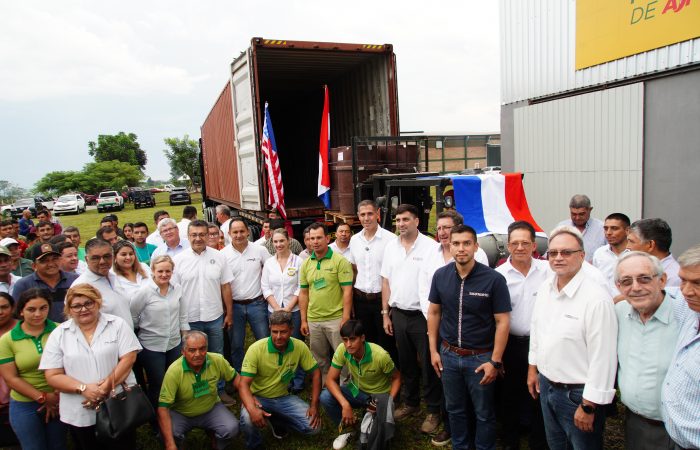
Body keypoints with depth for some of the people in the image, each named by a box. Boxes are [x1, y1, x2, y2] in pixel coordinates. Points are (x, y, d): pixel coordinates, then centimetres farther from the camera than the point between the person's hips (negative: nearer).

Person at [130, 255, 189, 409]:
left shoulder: (177, 289, -1)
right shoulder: (144, 291, -15)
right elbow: (132, 317, -7)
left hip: (175, 345, 4)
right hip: (151, 347, -4)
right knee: (157, 386, 8)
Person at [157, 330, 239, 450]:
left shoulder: (217, 361, -19)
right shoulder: (174, 371, -29)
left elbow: (235, 378, 0)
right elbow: (163, 408, -29)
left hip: (211, 409, 2)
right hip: (181, 413, -1)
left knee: (231, 428, -24)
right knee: (170, 434, -32)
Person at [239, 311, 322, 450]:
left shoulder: (300, 347, -13)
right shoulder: (256, 349, -22)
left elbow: (315, 372, -3)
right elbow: (243, 384, -24)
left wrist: (314, 406, -10)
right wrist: (252, 409, -42)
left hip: (283, 397, 3)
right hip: (258, 397, -3)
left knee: (314, 426, -11)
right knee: (248, 420, -35)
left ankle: (278, 421, 18)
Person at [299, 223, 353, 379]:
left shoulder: (340, 261, -9)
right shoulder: (306, 263, 7)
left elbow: (347, 291, -11)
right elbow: (303, 293, 11)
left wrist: (345, 319, -15)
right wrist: (304, 320, 8)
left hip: (336, 318, -5)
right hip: (313, 320, 5)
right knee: (319, 359, 17)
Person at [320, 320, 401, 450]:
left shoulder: (380, 355, -31)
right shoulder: (342, 350, -24)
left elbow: (396, 377, -13)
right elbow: (330, 380, -19)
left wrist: (389, 402, -26)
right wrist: (345, 405, -33)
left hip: (379, 395, -3)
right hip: (356, 390, 4)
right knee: (325, 397, -21)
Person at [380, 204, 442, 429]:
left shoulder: (431, 246, -11)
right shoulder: (391, 247, 7)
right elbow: (386, 282, 11)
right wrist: (385, 313, 9)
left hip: (422, 316, -5)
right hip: (398, 315, 5)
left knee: (428, 365, 5)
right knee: (406, 363, 18)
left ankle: (433, 410, 22)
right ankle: (410, 403, 35)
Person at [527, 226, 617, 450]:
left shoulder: (597, 297, -23)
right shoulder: (545, 289, 1)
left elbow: (602, 357, -22)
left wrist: (589, 406, -18)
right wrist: (532, 368, 16)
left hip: (578, 393, -7)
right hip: (545, 385, 7)